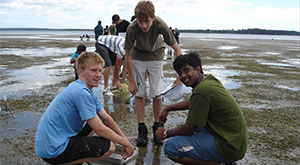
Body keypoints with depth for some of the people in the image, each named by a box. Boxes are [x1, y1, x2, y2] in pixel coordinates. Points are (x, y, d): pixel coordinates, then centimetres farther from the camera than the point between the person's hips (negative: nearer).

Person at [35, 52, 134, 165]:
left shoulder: (87, 91, 9)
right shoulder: (81, 93, -22)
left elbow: (106, 118, 14)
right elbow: (100, 129, -19)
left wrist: (124, 139, 14)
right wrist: (125, 142, -7)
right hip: (53, 151, -10)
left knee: (95, 122, 22)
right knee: (109, 146, -16)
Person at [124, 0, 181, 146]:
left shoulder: (160, 25, -30)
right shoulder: (132, 29, -29)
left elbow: (177, 49, -22)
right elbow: (127, 55, -16)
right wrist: (131, 81, -13)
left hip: (156, 56, 0)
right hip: (138, 56, 0)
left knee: (156, 94, -5)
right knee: (139, 93, -2)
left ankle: (157, 127, 11)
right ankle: (141, 129, 8)